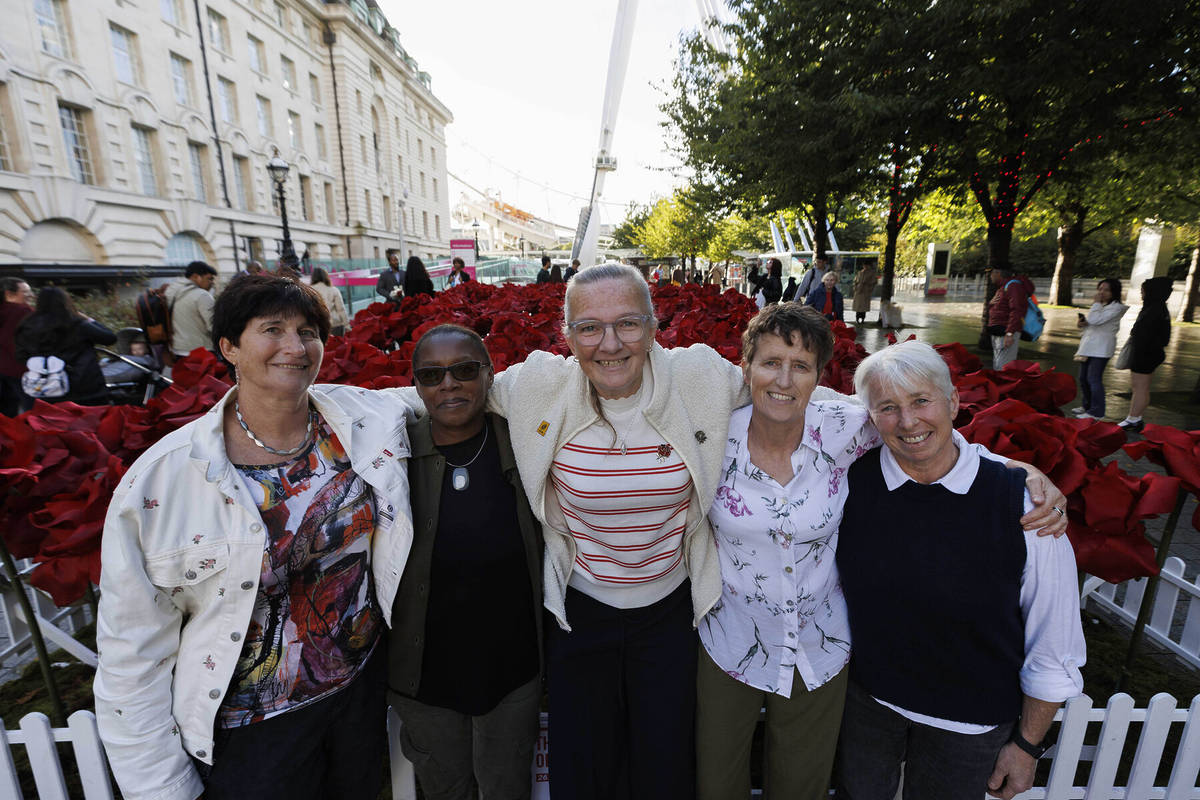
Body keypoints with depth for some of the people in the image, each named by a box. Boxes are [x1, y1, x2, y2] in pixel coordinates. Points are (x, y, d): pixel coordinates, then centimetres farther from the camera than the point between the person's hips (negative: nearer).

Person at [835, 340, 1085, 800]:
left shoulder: (1021, 503, -21)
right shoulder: (850, 481, -17)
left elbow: (1053, 650, -9)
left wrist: (1028, 744, -2)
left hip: (971, 720, -1)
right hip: (866, 697, 2)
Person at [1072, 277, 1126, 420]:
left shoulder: (1115, 307, -9)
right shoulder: (1100, 305, 18)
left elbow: (1094, 319, -21)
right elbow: (1087, 320, 25)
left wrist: (1096, 303, -10)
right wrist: (1080, 322, 2)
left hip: (1101, 348, -9)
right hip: (1088, 345, 9)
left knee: (1094, 379, -10)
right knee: (1083, 378, 13)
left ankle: (1096, 412, -5)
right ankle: (1087, 406, 26)